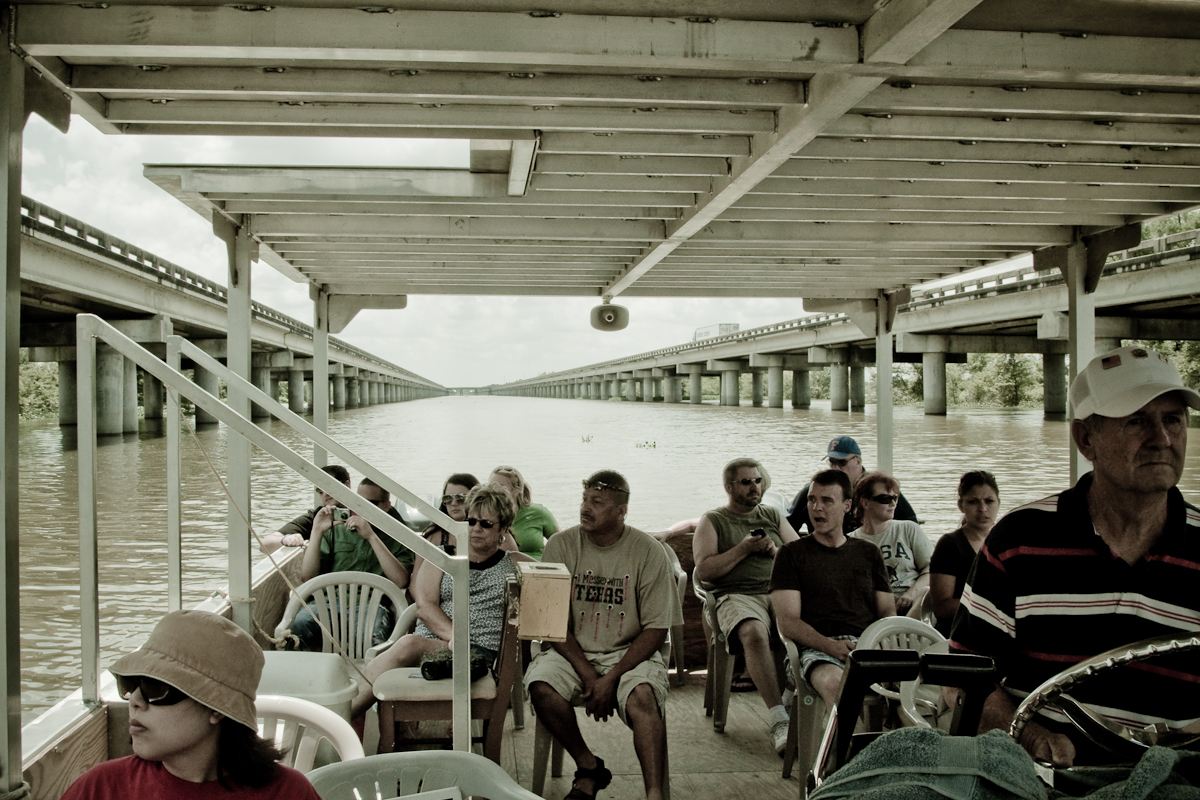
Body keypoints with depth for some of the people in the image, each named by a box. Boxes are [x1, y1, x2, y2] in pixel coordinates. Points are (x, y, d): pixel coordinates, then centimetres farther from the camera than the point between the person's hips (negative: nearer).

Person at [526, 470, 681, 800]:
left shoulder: (648, 552, -5)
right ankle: (588, 767, -4)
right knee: (541, 685, -26)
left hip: (629, 652, -2)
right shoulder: (561, 545, -2)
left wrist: (612, 678, -16)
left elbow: (656, 628, -6)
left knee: (641, 696, -32)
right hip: (571, 651, 2)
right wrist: (587, 674, -15)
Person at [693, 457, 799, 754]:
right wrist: (744, 549, -4)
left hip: (780, 593, 3)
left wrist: (775, 551, 1)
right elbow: (703, 571, 1)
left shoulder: (773, 516, 25)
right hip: (738, 595, -3)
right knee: (754, 632, -37)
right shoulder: (713, 521, 14)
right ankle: (779, 720, -36)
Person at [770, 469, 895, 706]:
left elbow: (888, 611, 19)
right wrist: (831, 645, -16)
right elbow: (787, 622, 2)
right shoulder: (792, 553, 11)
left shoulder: (868, 553, 23)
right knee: (834, 682, -38)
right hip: (817, 649, -3)